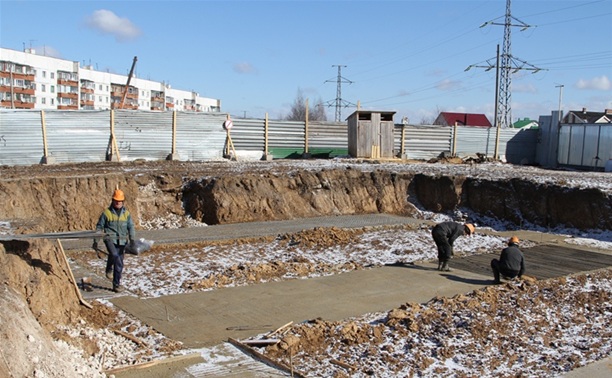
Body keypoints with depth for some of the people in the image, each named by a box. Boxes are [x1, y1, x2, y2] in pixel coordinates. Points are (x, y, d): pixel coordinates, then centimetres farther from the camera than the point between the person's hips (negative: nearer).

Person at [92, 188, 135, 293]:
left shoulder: (126, 213, 9)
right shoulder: (106, 212, 1)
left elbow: (131, 228, 8)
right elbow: (99, 227, 6)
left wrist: (133, 241, -5)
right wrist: (95, 241, 4)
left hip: (122, 241, 3)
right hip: (110, 238, -3)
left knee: (119, 264, 4)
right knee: (114, 255, -31)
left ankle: (116, 284, 15)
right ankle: (109, 268, 0)